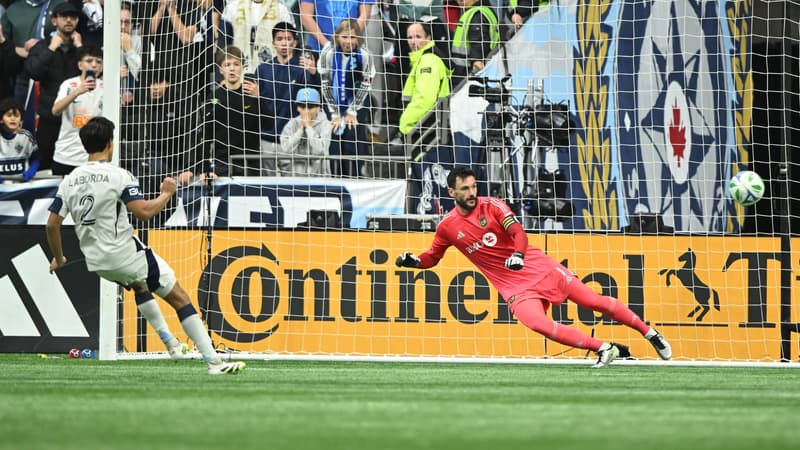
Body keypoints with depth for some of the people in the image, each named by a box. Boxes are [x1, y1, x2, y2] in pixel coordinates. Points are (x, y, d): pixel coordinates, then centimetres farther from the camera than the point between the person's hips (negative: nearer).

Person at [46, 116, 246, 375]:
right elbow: (144, 212, -23)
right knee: (180, 298, 0)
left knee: (139, 284, 38)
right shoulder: (118, 176, -14)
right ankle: (213, 361, -8)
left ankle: (169, 342, 38)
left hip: (96, 261, 7)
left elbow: (52, 224, 4)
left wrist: (58, 258, 19)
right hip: (125, 254, -7)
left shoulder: (69, 181, 3)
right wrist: (166, 194, -4)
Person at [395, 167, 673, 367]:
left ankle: (649, 333, 15)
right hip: (513, 286, 1)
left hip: (537, 267, 0)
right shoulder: (447, 227, 0)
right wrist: (412, 261, -7)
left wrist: (518, 255, -39)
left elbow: (518, 233, -18)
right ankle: (604, 349, -21)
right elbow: (432, 258, 14)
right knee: (538, 323, -27)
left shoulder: (492, 206, -6)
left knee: (594, 301, -1)